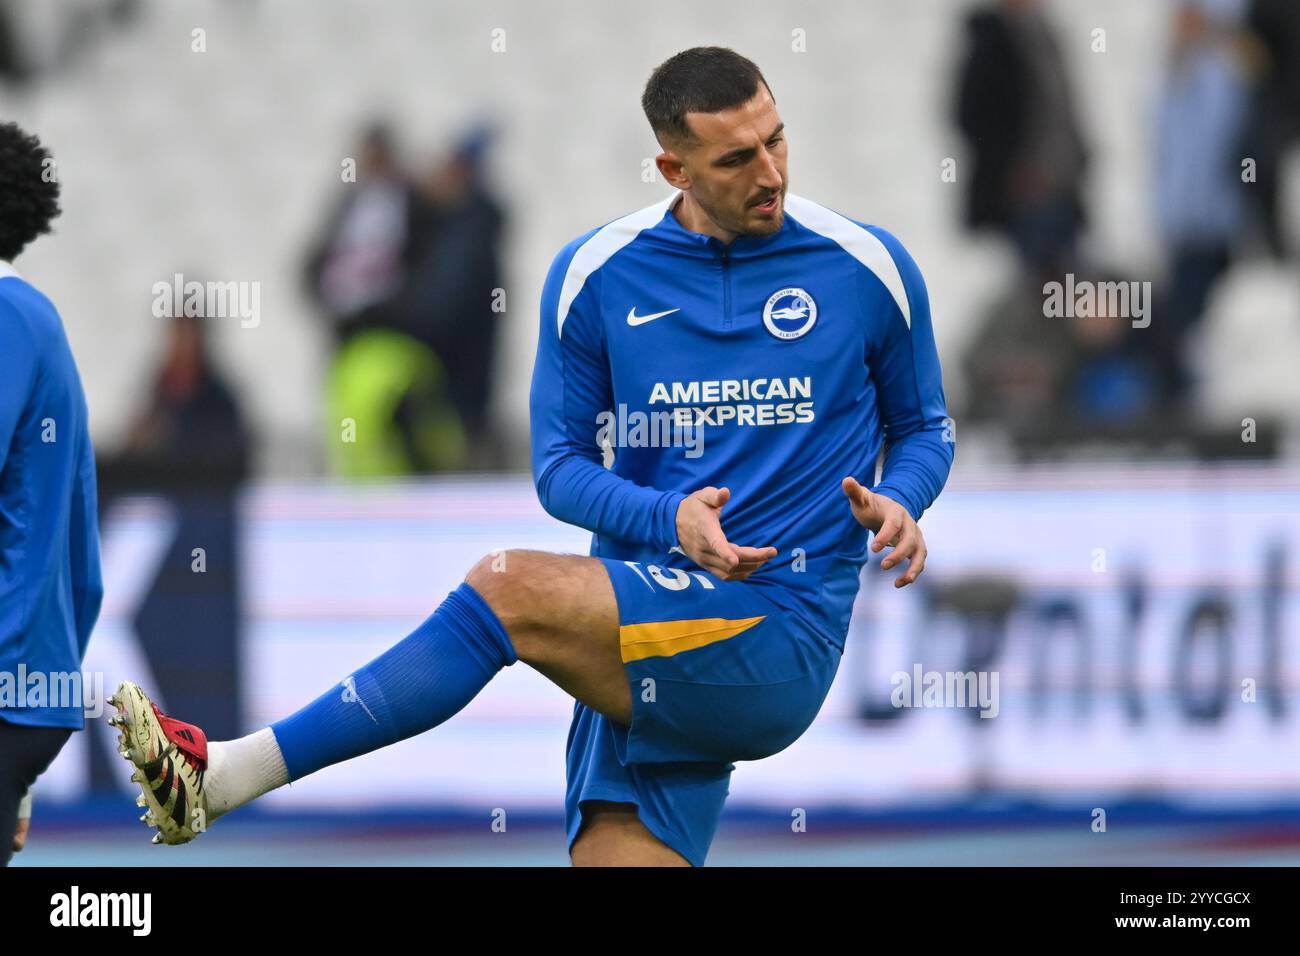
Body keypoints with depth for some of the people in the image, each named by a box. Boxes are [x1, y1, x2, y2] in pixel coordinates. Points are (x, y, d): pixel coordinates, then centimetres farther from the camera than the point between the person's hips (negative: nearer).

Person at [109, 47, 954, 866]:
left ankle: (221, 777, -22)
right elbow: (560, 464, 9)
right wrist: (669, 520, -11)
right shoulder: (595, 274, 6)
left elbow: (924, 426, 15)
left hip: (782, 636, -4)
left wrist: (897, 501, -9)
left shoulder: (868, 268, 1)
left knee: (509, 587, -23)